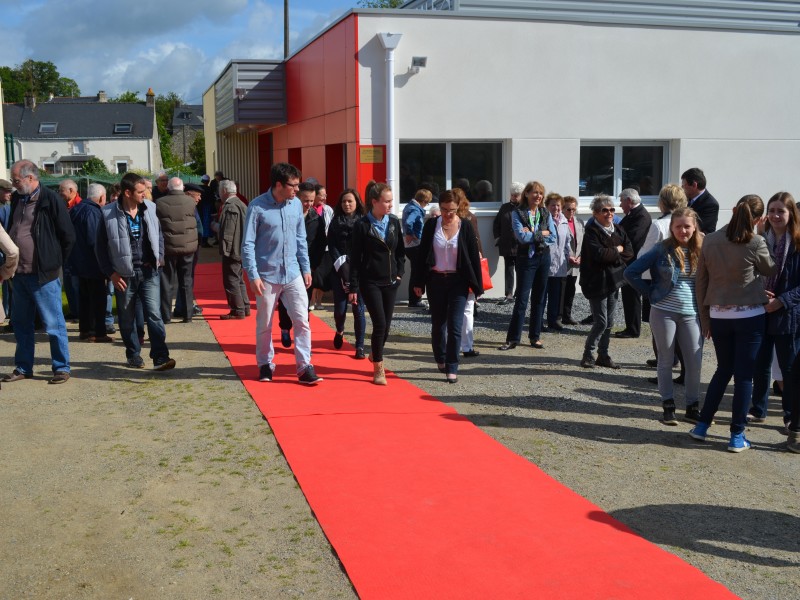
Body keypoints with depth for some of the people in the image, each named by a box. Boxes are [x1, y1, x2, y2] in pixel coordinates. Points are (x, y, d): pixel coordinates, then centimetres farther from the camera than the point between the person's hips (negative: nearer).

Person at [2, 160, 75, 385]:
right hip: (20, 274, 8)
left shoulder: (51, 201, -12)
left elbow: (68, 237, -9)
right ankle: (23, 368, 25)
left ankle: (61, 368, 10)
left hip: (43, 275, -7)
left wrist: (54, 263, -2)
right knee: (21, 324, 14)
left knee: (54, 324, 0)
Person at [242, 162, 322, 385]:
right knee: (264, 325, 10)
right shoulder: (257, 206, -11)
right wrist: (253, 275, -13)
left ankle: (305, 368, 4)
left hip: (293, 274, 3)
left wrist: (306, 268, 10)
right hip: (267, 275, -3)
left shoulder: (296, 204, 3)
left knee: (302, 321, -3)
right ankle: (265, 364, 27)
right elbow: (247, 244, -9)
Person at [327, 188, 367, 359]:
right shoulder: (335, 222, 9)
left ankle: (360, 346, 5)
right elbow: (332, 247, 4)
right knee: (340, 308, -1)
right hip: (340, 271, 1)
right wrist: (343, 267, -7)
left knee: (358, 308, -4)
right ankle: (339, 331, 32)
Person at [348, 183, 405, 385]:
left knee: (386, 324, 9)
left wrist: (400, 273, 4)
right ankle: (378, 368, 2)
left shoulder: (394, 222, 5)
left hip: (391, 282, 4)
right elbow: (355, 258, -6)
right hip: (371, 282, -4)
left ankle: (375, 355, 35)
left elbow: (401, 251, 15)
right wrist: (354, 287, -8)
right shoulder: (362, 225, -8)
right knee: (380, 323, -10)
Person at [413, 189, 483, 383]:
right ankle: (440, 359, 33)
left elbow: (474, 256, -2)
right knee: (438, 323, 13)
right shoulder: (431, 225, -2)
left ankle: (452, 368, 1)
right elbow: (422, 254, 3)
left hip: (458, 281, -2)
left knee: (455, 325, -6)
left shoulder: (465, 225, -5)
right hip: (435, 280, 2)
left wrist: (477, 285, -3)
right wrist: (419, 282, 2)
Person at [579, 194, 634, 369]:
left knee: (609, 322, 10)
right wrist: (617, 250, -8)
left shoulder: (618, 231, 11)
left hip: (614, 281, 7)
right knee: (601, 322, -9)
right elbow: (598, 253, -23)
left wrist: (611, 255, -13)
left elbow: (629, 252, 1)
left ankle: (603, 355, 20)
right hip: (596, 282, -7)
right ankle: (588, 355, 5)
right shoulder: (591, 231, -10)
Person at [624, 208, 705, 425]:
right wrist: (650, 293, -3)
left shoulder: (702, 251, 3)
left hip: (691, 314, 2)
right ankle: (668, 407, 16)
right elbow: (631, 272, -4)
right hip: (663, 312, -2)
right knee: (666, 361, 6)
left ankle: (693, 408, 16)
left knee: (695, 362, 2)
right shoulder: (662, 250, -5)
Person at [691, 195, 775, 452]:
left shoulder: (710, 241, -1)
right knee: (744, 375, 4)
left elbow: (701, 281, 4)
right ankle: (737, 435, 9)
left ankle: (702, 425, 19)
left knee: (723, 370, 19)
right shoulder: (756, 243, -12)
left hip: (718, 316, 4)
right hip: (750, 316, -4)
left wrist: (704, 316, 13)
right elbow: (772, 271, 6)